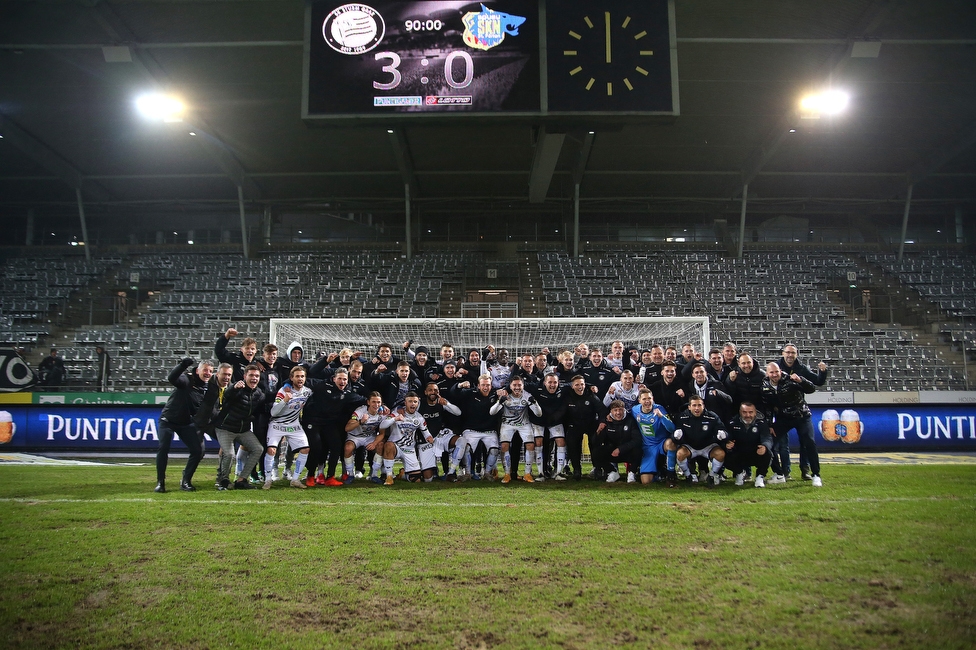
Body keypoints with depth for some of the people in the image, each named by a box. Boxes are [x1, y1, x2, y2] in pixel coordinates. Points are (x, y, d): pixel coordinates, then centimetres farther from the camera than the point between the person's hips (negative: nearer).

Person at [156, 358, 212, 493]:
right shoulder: (186, 379, -18)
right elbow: (171, 378, -40)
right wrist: (183, 365, -55)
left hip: (187, 423, 5)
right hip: (168, 420, -4)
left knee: (198, 451, -5)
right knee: (163, 448, -16)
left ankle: (186, 481, 9)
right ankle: (160, 482, -2)